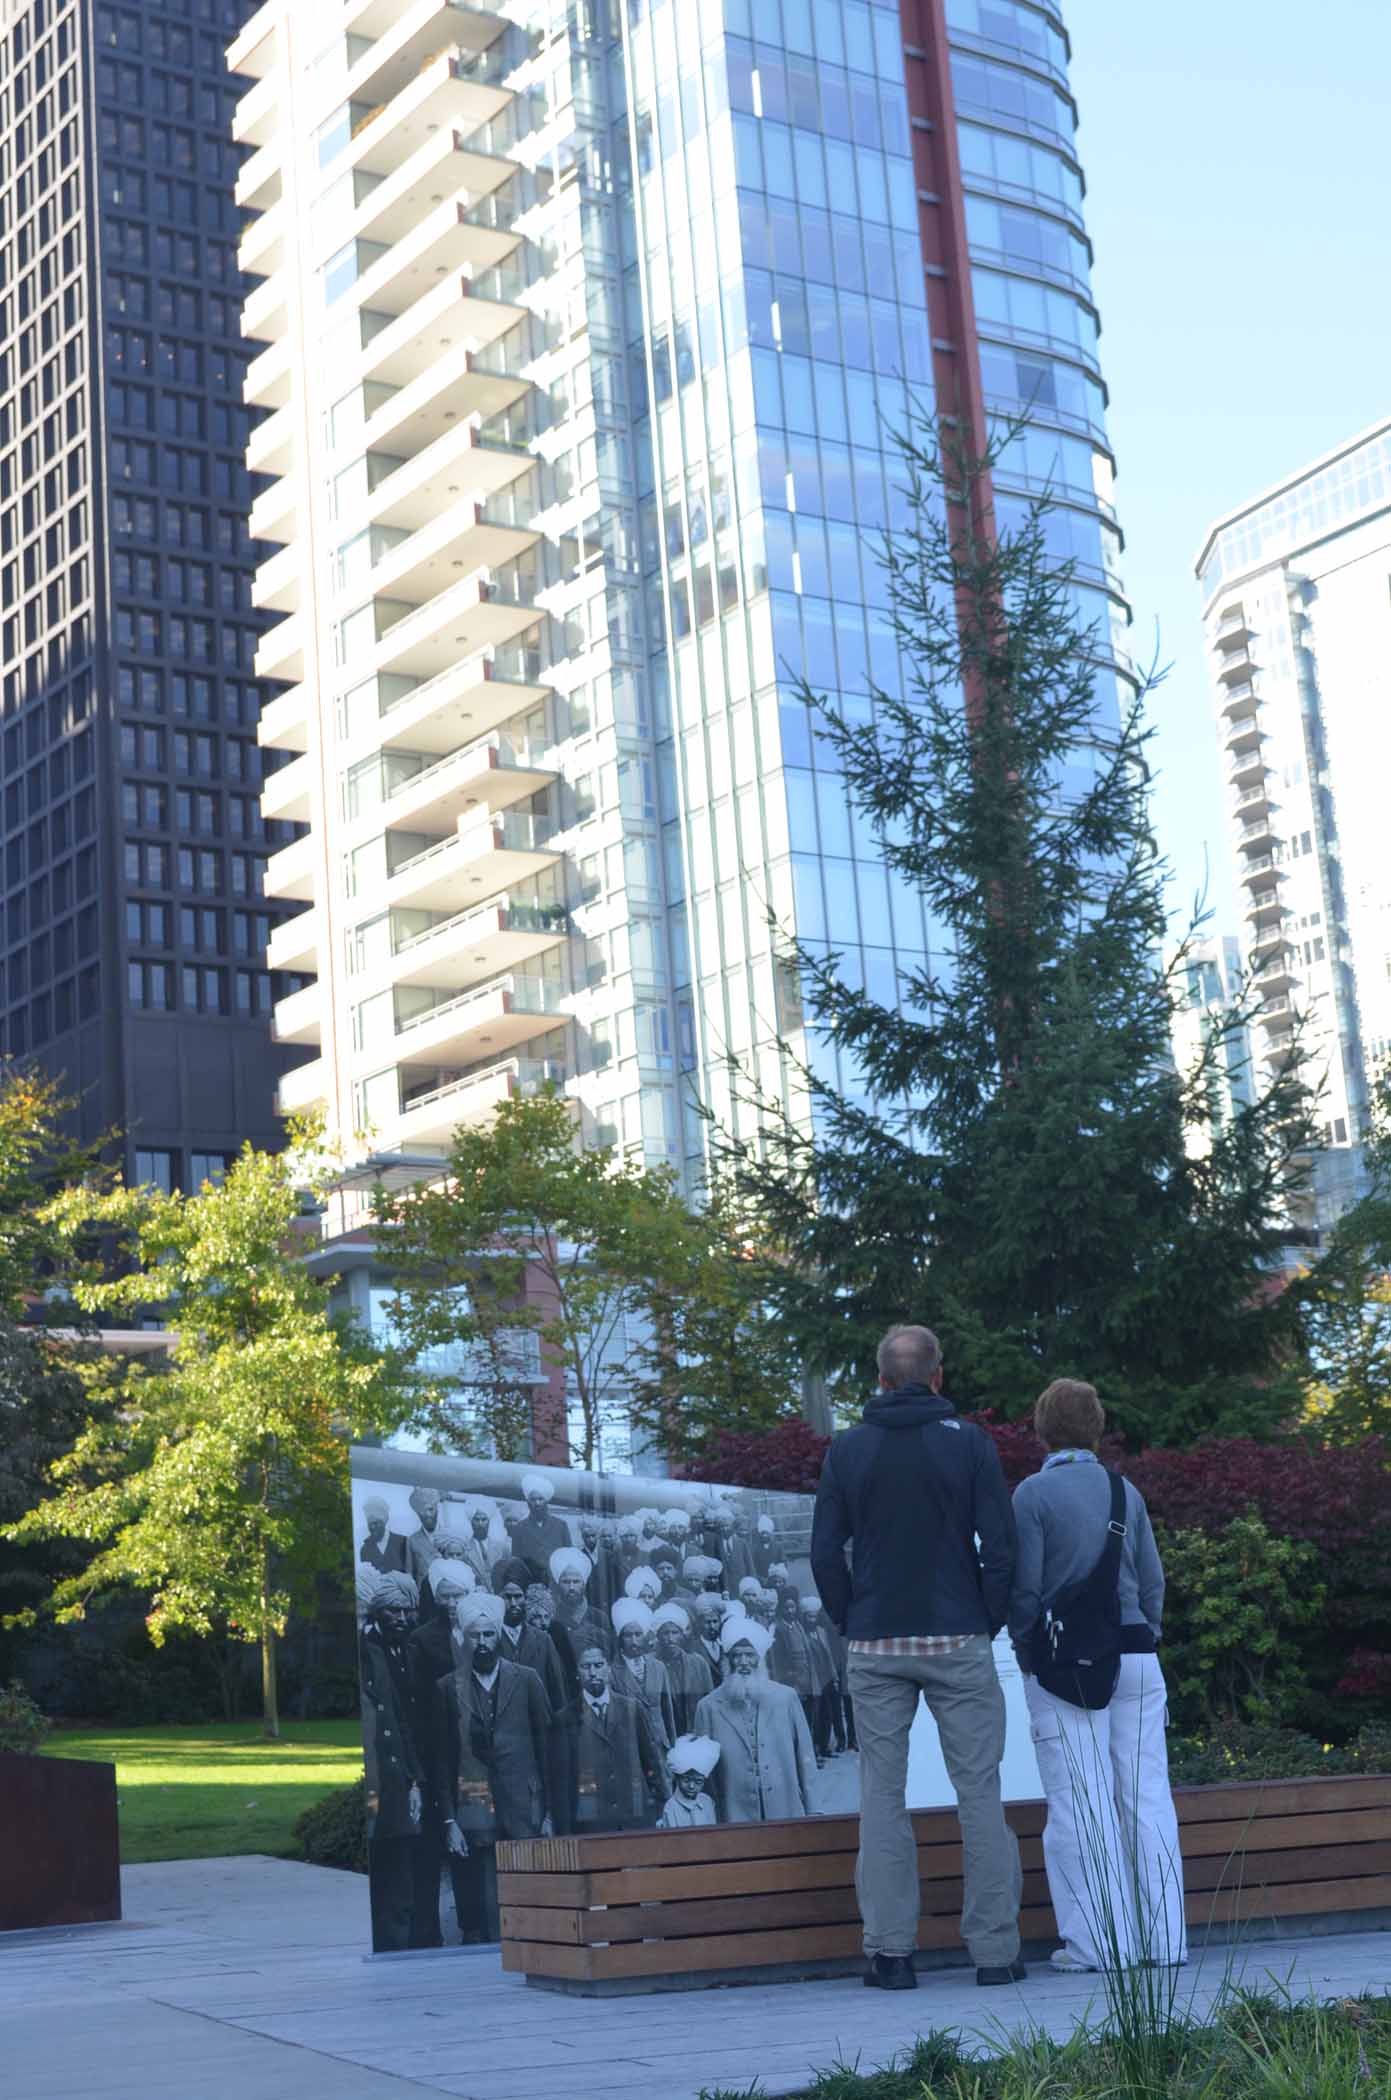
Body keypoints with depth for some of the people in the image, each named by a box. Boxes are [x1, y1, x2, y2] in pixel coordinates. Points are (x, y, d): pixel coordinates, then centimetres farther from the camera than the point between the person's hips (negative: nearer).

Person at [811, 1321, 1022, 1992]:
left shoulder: (848, 1448, 3)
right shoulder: (968, 1442, -2)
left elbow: (825, 1553, 1)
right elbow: (1000, 1546, -6)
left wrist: (852, 1626, 10)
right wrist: (989, 1622, 5)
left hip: (876, 1648, 1)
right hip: (957, 1641, -1)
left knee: (882, 1795, 6)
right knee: (979, 1792, 4)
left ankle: (888, 1950, 4)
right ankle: (995, 1949, 4)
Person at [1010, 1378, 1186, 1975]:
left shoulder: (1033, 1494, -5)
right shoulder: (1126, 1492, 8)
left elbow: (1023, 1590, -7)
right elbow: (1153, 1581, 10)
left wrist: (1027, 1657, 5)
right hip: (1134, 1658, 4)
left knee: (1080, 1804, 0)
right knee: (1147, 1795, 7)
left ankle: (1100, 1941, 1)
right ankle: (1163, 1938, 9)